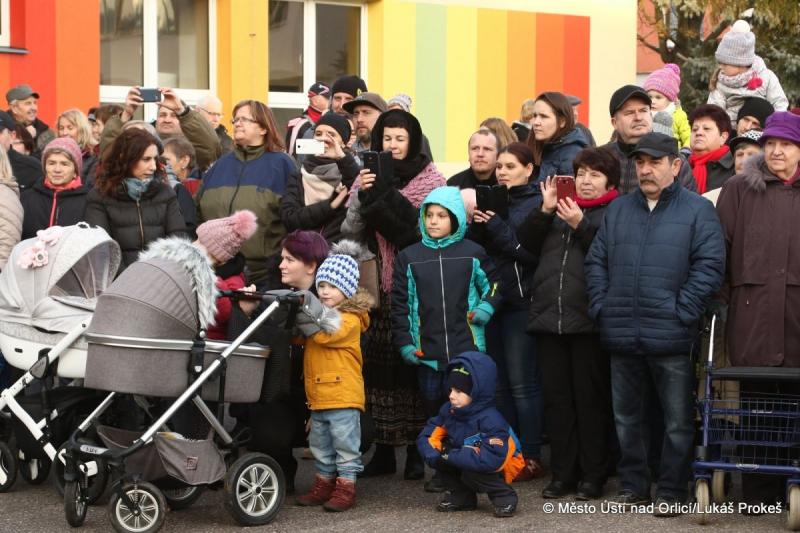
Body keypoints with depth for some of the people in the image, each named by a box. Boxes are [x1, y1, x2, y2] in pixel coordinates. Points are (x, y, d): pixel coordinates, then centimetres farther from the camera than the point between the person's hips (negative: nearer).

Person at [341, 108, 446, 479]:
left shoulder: (430, 179, 3)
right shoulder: (368, 178, 14)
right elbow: (350, 232, 9)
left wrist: (385, 200, -11)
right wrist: (361, 197, -8)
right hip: (375, 282, 3)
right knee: (377, 361, 0)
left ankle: (416, 449, 3)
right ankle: (384, 448, 8)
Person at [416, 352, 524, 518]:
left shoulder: (490, 420, -31)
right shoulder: (448, 411, -10)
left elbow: (491, 459, -42)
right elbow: (426, 437, -6)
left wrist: (451, 455, -36)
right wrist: (435, 456, -29)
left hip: (499, 467, -7)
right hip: (466, 461, 7)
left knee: (471, 473, -34)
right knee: (439, 455, -13)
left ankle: (504, 496, -6)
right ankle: (462, 496, 5)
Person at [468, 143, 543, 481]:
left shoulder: (536, 203, -3)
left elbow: (533, 252, -13)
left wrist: (497, 227, -16)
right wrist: (477, 225, -6)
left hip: (521, 303, -6)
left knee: (522, 383, -4)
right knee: (498, 382, 7)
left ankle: (531, 457, 1)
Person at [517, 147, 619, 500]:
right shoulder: (559, 210, 17)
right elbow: (526, 245, 9)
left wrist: (581, 225, -16)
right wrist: (544, 211, -2)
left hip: (587, 321, -5)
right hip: (548, 318, 5)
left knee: (591, 400, 1)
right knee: (557, 399, 8)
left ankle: (592, 476, 8)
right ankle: (562, 474, 15)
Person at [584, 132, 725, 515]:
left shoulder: (697, 210, -1)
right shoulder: (618, 209, 13)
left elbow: (710, 266, -8)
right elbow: (596, 262, 13)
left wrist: (682, 312, -13)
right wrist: (601, 307, 1)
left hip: (671, 338, -4)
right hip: (622, 336, 4)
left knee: (677, 420, 3)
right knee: (627, 417, 13)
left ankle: (671, 490, 13)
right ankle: (632, 485, 24)